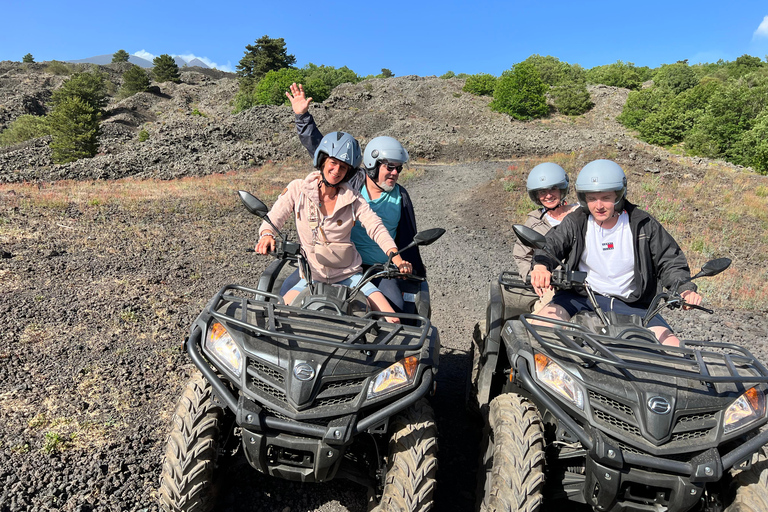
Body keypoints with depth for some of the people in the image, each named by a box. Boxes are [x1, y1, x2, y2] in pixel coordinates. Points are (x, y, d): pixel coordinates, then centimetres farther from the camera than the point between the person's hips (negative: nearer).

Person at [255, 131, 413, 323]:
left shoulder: (353, 200, 0)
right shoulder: (298, 189, -1)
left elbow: (376, 228, -10)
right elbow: (272, 219, -3)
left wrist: (397, 258, -27)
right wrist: (267, 235, -28)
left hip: (349, 276, 1)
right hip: (312, 277, 0)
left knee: (392, 321, -16)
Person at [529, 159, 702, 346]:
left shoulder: (643, 224, 0)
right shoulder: (574, 222, -1)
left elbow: (669, 261, 4)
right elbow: (550, 245, -11)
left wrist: (685, 288, -16)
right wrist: (541, 266, -36)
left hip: (631, 303, 1)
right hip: (582, 297, -1)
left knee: (673, 346, -15)